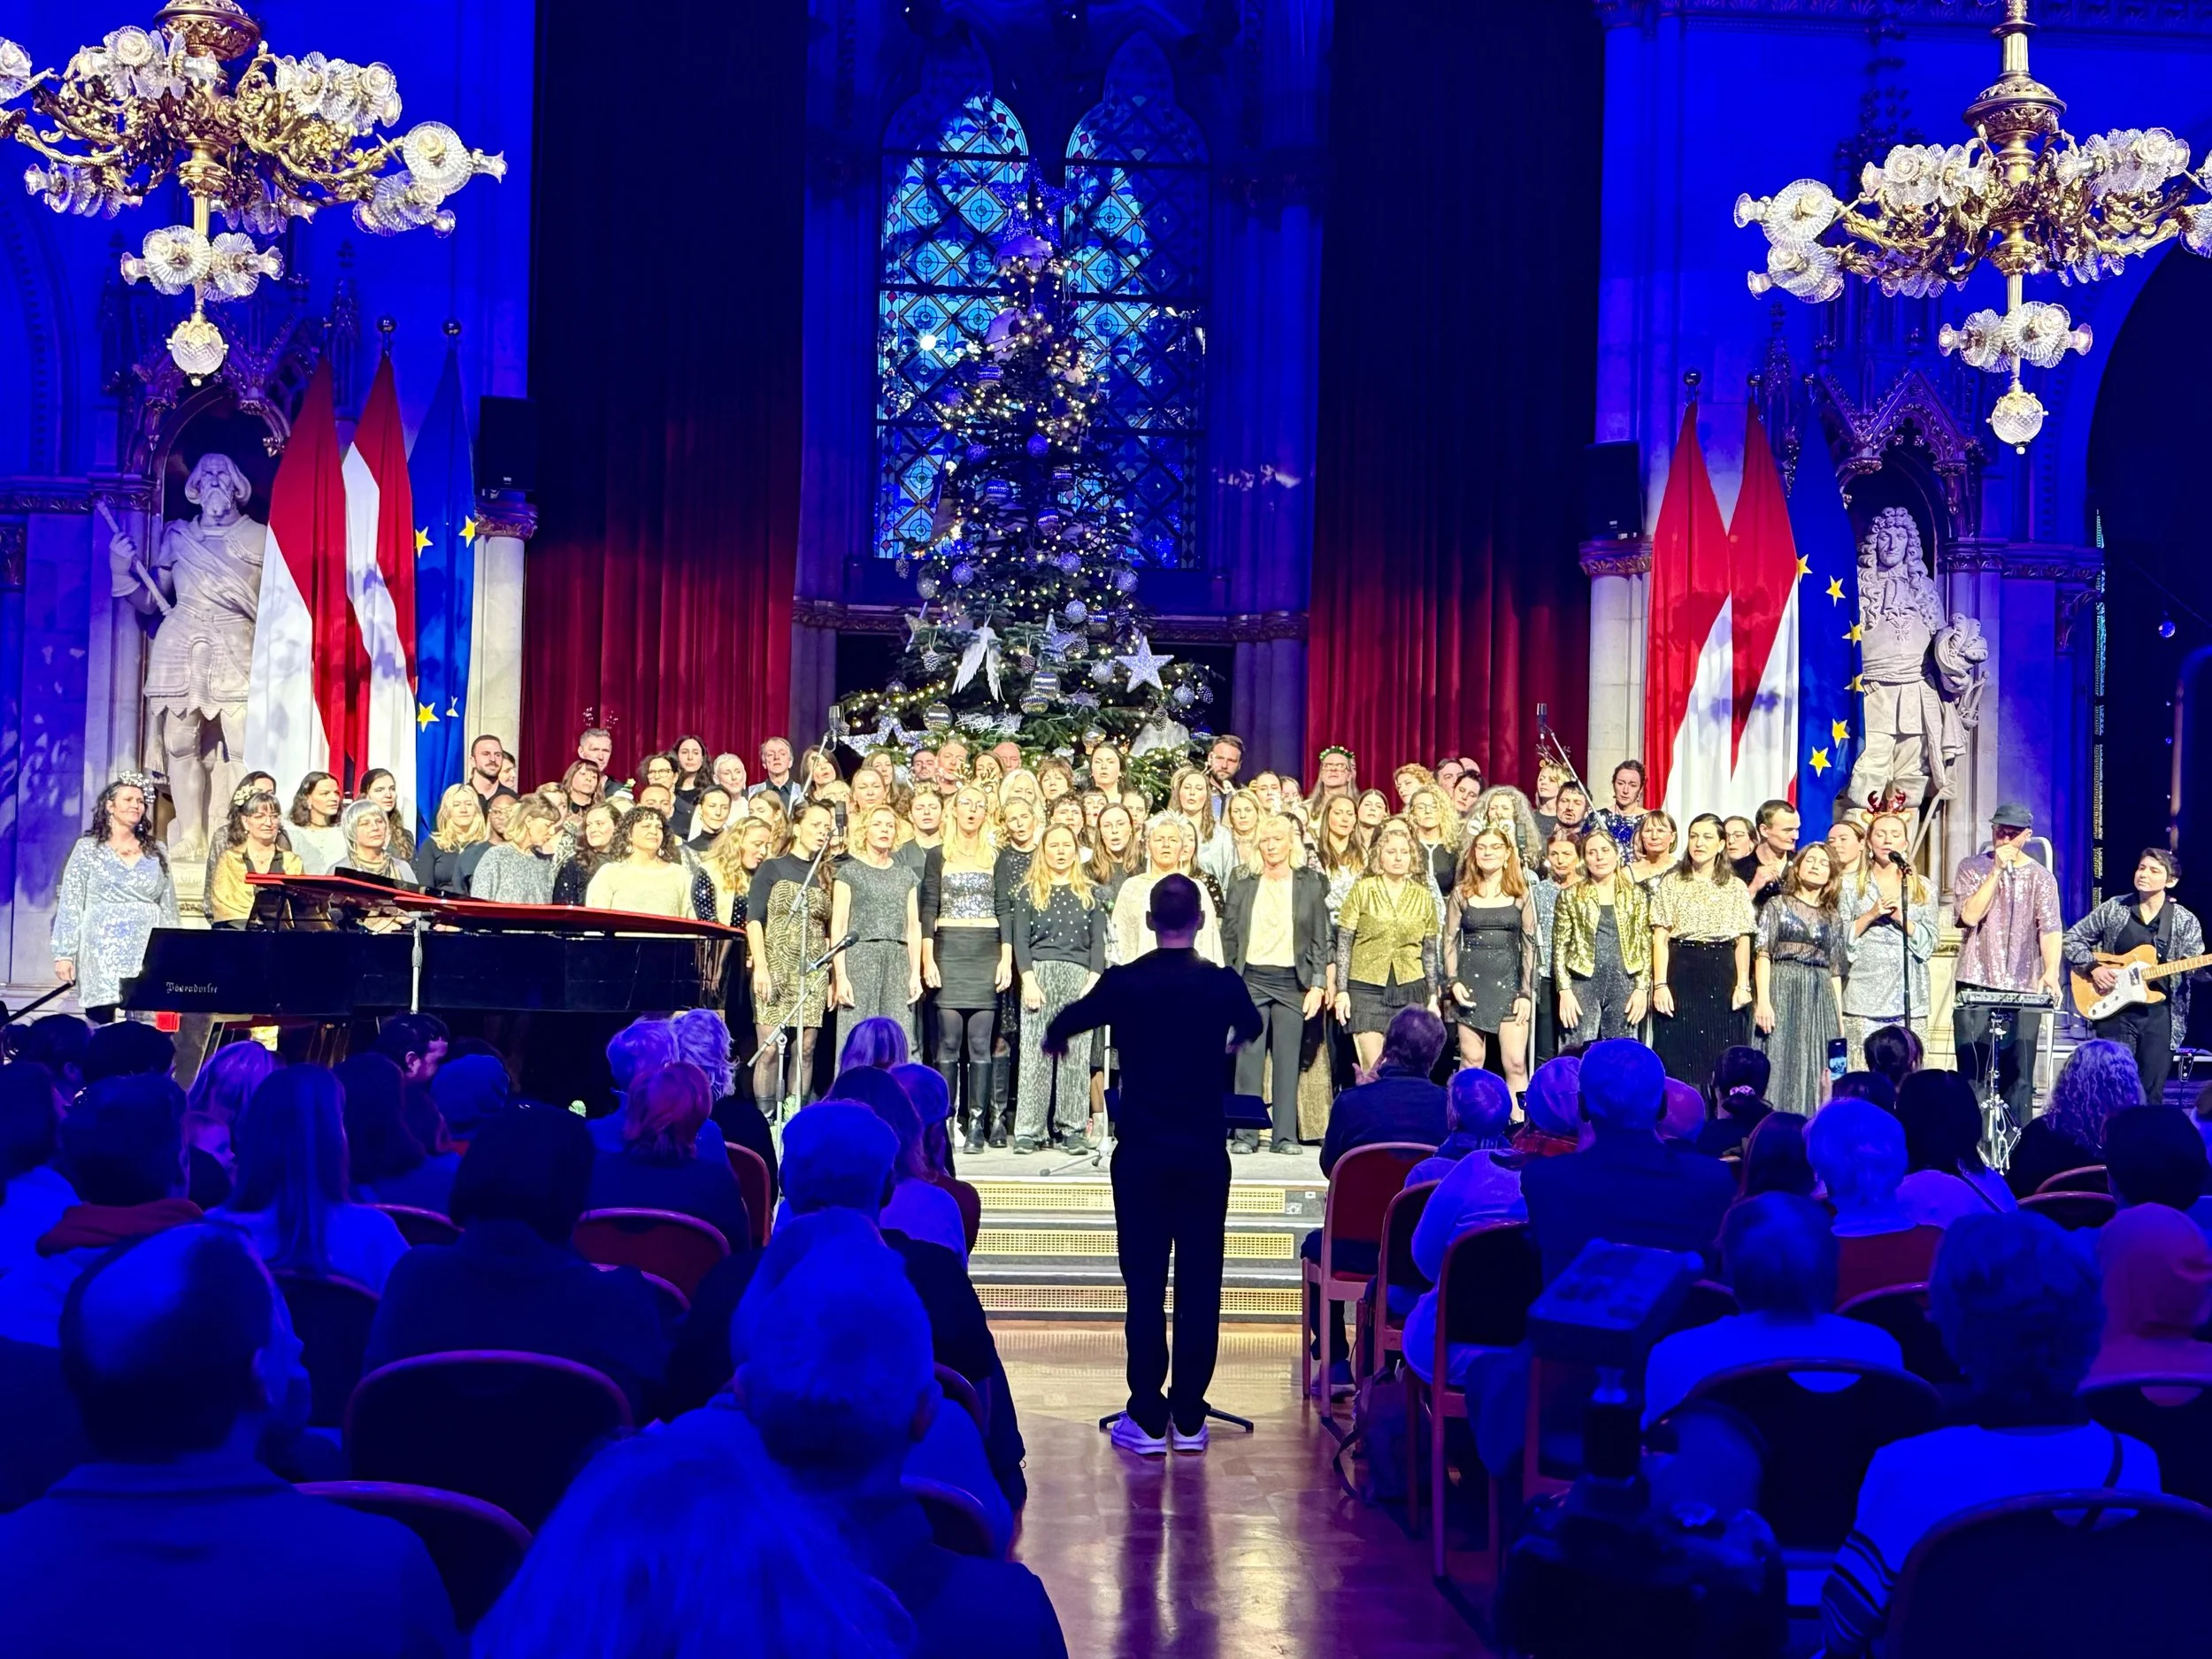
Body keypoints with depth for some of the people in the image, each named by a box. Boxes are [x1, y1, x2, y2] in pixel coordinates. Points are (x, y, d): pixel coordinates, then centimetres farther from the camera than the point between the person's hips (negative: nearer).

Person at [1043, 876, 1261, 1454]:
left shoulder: (1123, 983, -7)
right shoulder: (1223, 984, -3)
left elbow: (1059, 1030, 7)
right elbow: (1251, 1027, 21)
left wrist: (1055, 1038, 32)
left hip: (1141, 1151, -1)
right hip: (1205, 1151, 1)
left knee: (1145, 1282, 4)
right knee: (1199, 1283, 7)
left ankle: (1147, 1419, 5)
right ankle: (1189, 1418, 11)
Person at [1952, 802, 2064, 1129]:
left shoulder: (2041, 877, 6)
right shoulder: (1972, 868, 5)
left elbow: (2050, 929, -5)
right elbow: (1970, 915, -9)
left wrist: (2051, 972, -22)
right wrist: (1997, 870, -11)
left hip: (2024, 990, 0)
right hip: (1976, 986, 0)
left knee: (2019, 1076, 2)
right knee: (1973, 1073, 0)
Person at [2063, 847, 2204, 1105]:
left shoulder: (2185, 922, 2)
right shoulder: (2113, 909, 3)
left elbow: (2198, 967, -5)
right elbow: (2071, 939, 9)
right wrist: (2093, 968, -6)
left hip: (2159, 1014, 0)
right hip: (2114, 1009, 0)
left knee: (2151, 1095, 4)